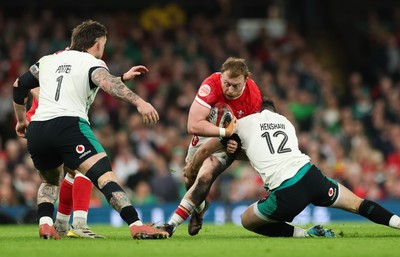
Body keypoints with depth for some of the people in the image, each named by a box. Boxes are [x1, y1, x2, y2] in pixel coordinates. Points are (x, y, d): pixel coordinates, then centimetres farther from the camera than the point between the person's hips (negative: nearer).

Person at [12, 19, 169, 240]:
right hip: (69, 124, -6)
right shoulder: (92, 63, 8)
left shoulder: (48, 60, 25)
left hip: (36, 130, 6)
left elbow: (19, 85, 33)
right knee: (105, 176, -13)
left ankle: (45, 226, 7)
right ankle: (137, 226, -29)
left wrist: (21, 120, 46)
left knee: (50, 181, 30)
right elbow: (107, 83, -14)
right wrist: (138, 102, -26)